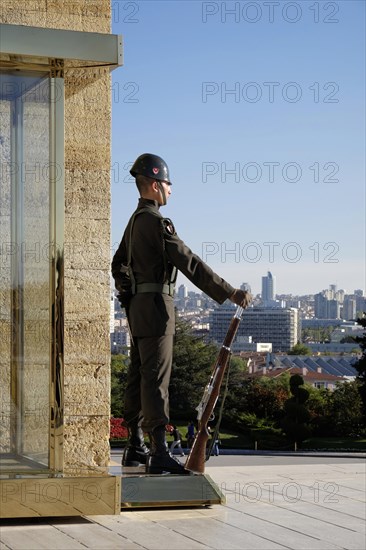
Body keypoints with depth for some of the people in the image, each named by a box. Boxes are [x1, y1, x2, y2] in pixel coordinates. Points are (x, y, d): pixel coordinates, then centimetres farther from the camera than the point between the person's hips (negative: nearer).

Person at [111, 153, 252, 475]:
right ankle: (160, 453, -17)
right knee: (156, 378, -14)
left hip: (138, 306, 10)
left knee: (139, 376, 12)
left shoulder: (135, 220, 16)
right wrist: (229, 293, -21)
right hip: (155, 306, -10)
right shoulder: (155, 221, -16)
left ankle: (135, 448, 18)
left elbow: (118, 264, 27)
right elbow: (189, 263, -21)